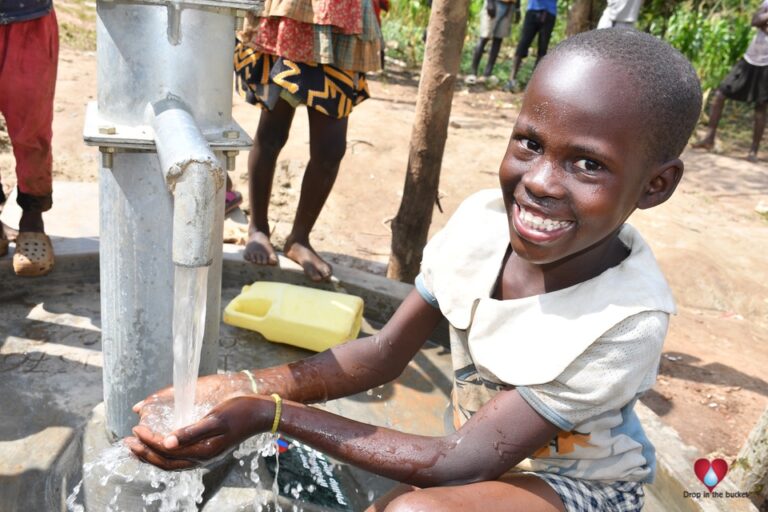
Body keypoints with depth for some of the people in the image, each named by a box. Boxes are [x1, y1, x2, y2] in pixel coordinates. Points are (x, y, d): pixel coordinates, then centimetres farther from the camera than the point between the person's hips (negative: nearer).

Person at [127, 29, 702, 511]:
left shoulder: (627, 319, -31)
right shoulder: (482, 220, -18)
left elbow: (452, 465, -28)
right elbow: (384, 353, -8)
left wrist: (272, 414, -31)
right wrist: (245, 388, -21)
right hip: (482, 460, 5)